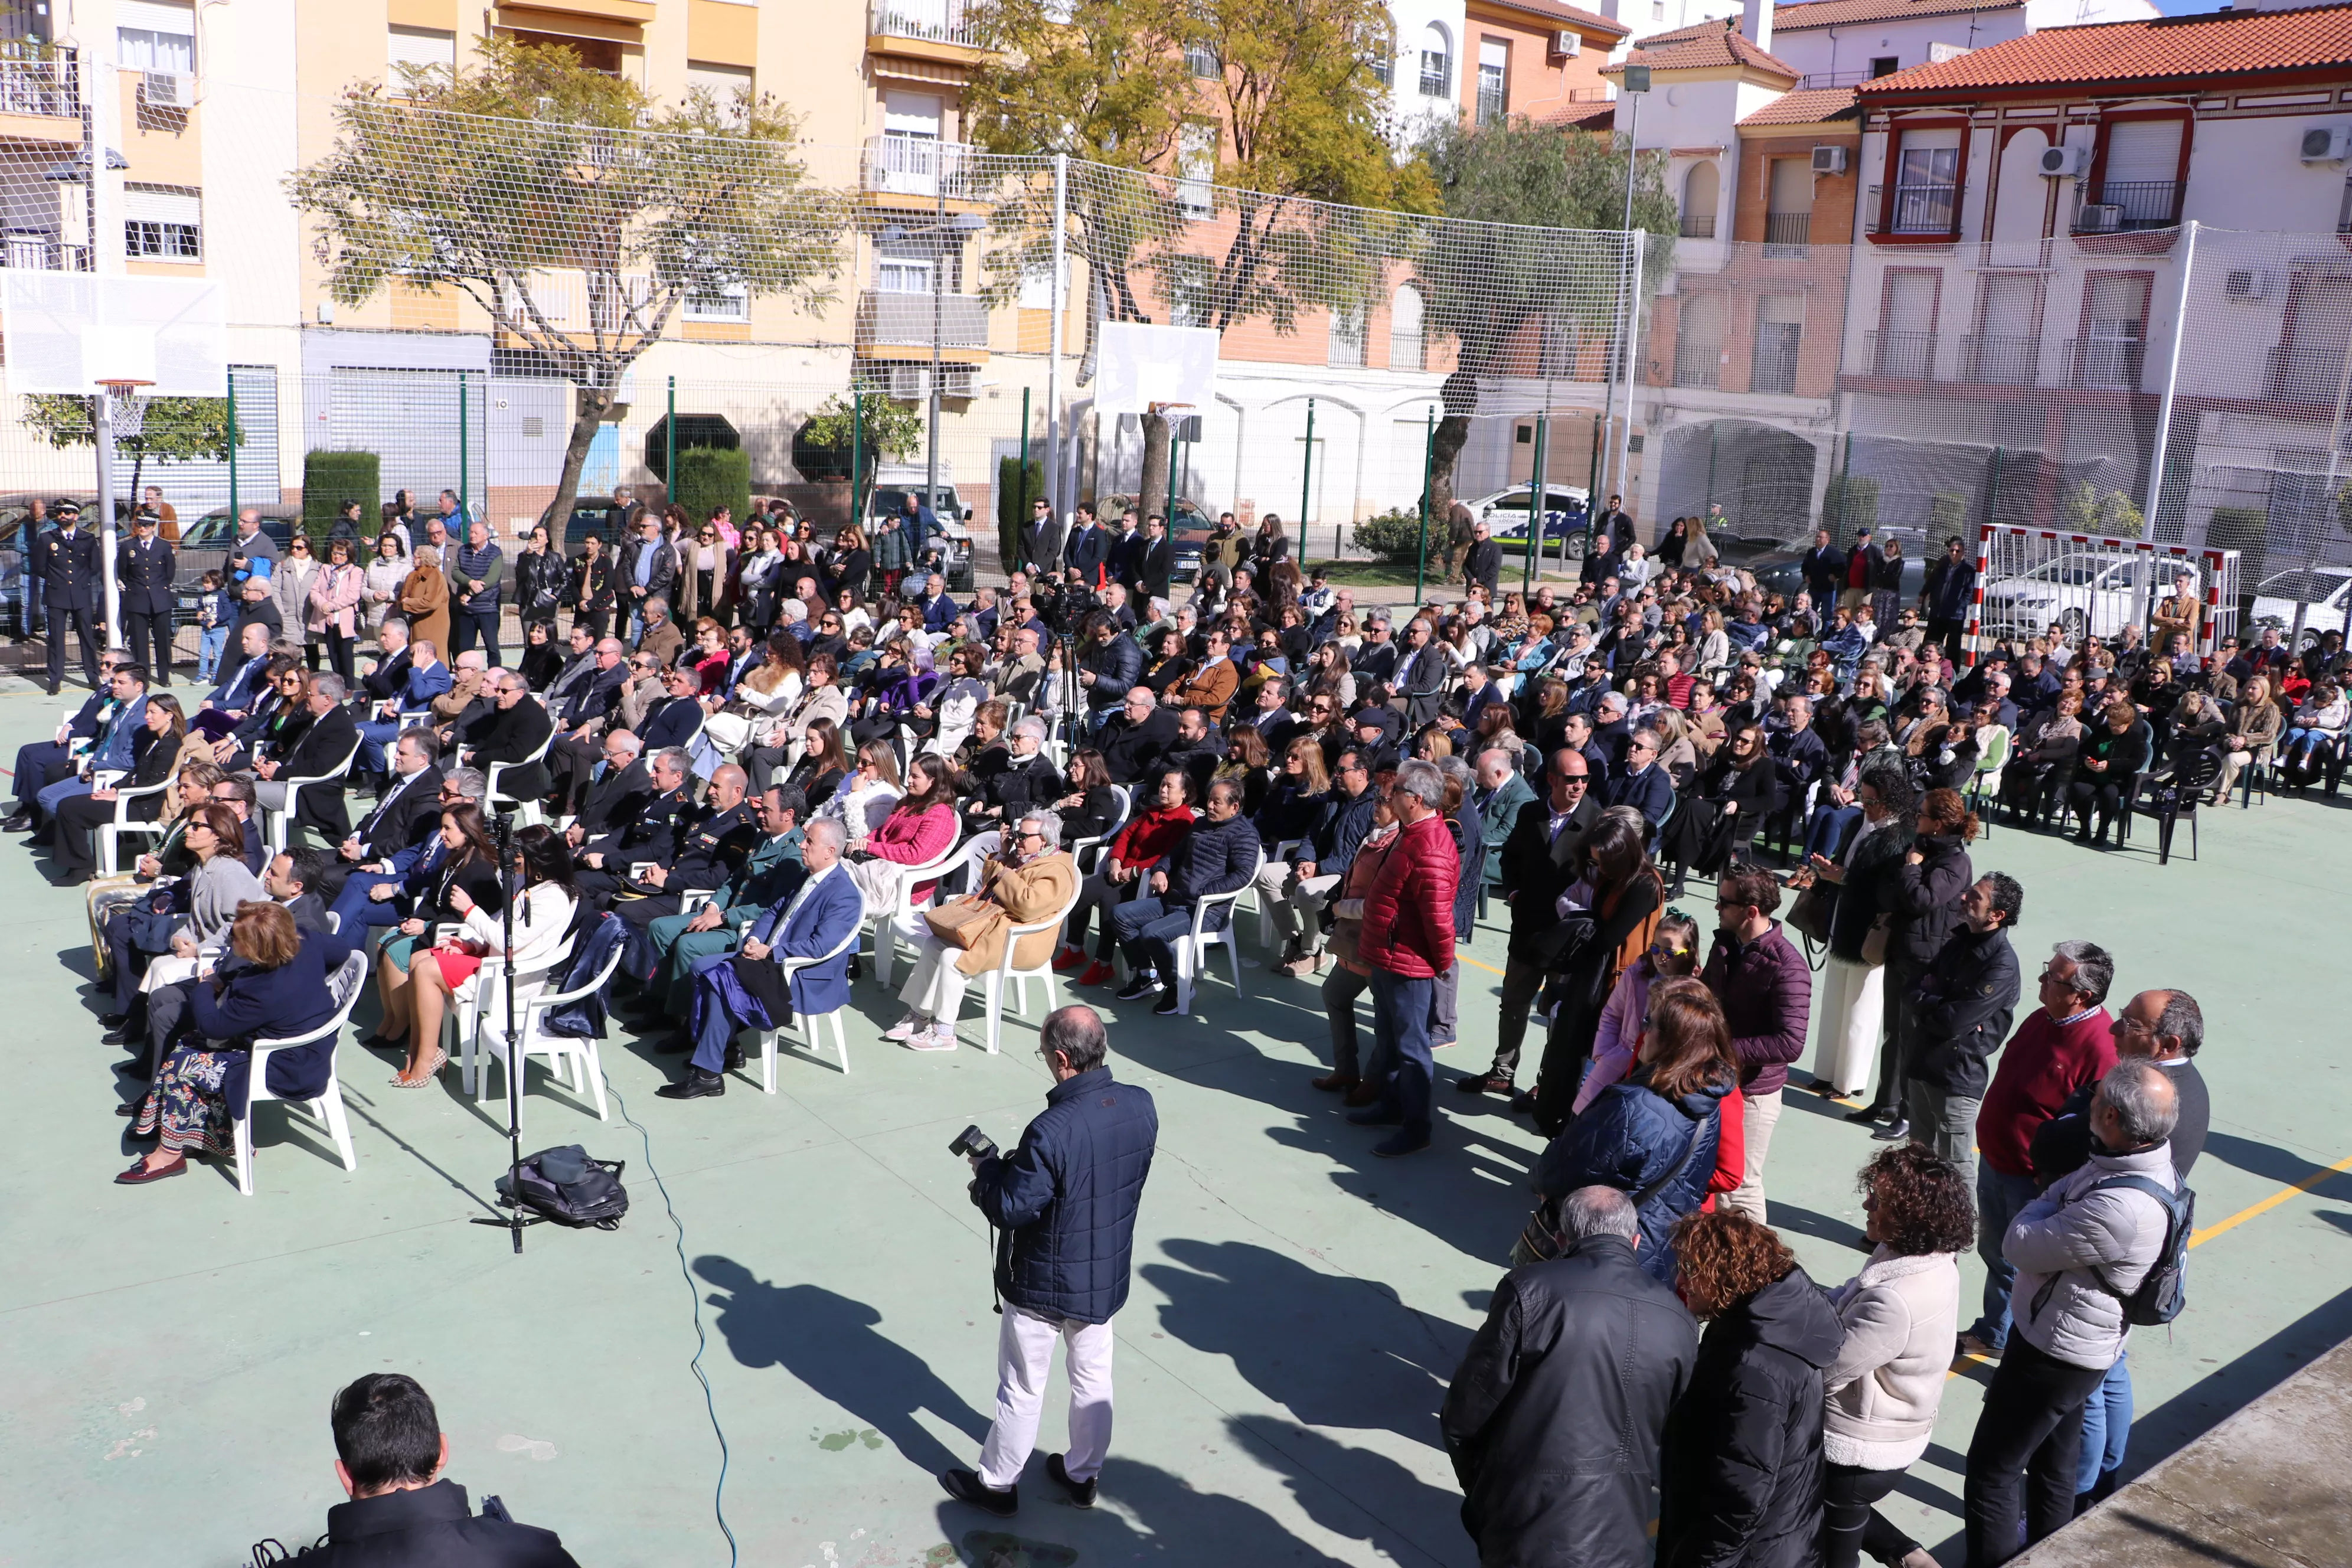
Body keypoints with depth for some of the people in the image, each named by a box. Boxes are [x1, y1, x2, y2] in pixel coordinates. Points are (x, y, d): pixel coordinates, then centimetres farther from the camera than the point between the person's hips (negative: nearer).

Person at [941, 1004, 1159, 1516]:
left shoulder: (1052, 1132, -34)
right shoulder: (1141, 1107, -12)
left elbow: (1010, 1209, -25)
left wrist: (988, 1169, -5)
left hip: (1044, 1284, -6)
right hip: (1108, 1275, 6)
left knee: (1022, 1388, 15)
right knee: (1093, 1377, 24)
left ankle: (997, 1484, 34)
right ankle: (1082, 1474, 42)